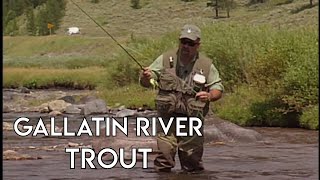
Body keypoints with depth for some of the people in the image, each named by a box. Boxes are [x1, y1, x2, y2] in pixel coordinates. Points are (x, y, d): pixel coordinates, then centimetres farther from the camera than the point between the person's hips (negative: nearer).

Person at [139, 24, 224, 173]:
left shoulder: (206, 65, 3)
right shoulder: (165, 59, 2)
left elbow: (218, 89, 7)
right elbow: (145, 82, 1)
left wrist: (210, 96, -17)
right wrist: (146, 77, -25)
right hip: (167, 117, 0)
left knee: (192, 163, 7)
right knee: (164, 156, -9)